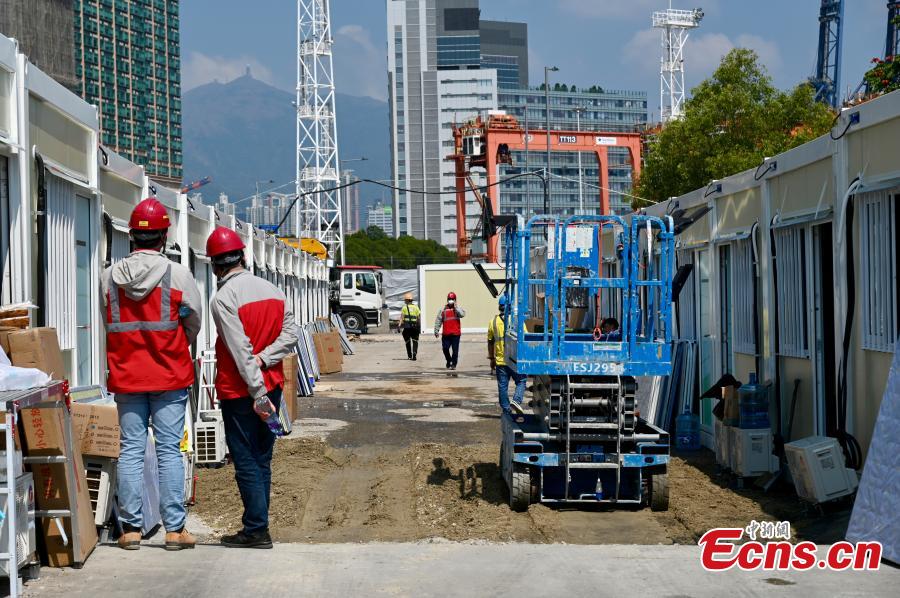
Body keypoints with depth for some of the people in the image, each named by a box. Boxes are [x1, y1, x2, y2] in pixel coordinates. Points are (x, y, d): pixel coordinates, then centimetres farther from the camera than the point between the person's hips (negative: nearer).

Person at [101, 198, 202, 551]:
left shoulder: (109, 277, 0)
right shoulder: (178, 275, -8)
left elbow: (107, 325, 9)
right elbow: (193, 325, 2)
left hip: (125, 377, 2)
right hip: (169, 376, -2)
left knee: (130, 449, 7)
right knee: (169, 450, 1)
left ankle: (131, 527, 8)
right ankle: (174, 529, 3)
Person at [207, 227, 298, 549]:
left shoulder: (223, 298, -14)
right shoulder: (272, 290, 7)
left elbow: (241, 351, -19)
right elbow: (290, 334, 2)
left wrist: (257, 392, -18)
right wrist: (265, 359, -8)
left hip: (239, 391, -7)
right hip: (272, 385, 7)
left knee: (245, 461, 0)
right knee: (262, 459, 13)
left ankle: (256, 530, 1)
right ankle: (256, 525, 19)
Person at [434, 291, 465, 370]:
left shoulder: (458, 309, 6)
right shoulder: (443, 310, 8)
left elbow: (462, 314, -16)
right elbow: (438, 320, 7)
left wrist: (455, 307, -13)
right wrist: (436, 331, 2)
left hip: (456, 333, -1)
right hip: (446, 334, 1)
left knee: (455, 350, -2)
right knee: (445, 348, 0)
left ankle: (453, 364, 8)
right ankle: (449, 361, 24)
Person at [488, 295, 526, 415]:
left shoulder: (493, 321, 4)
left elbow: (490, 342, 10)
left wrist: (491, 358, 18)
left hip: (500, 360, 3)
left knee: (502, 386, 9)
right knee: (521, 380, 11)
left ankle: (506, 411, 12)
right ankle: (516, 400, -11)